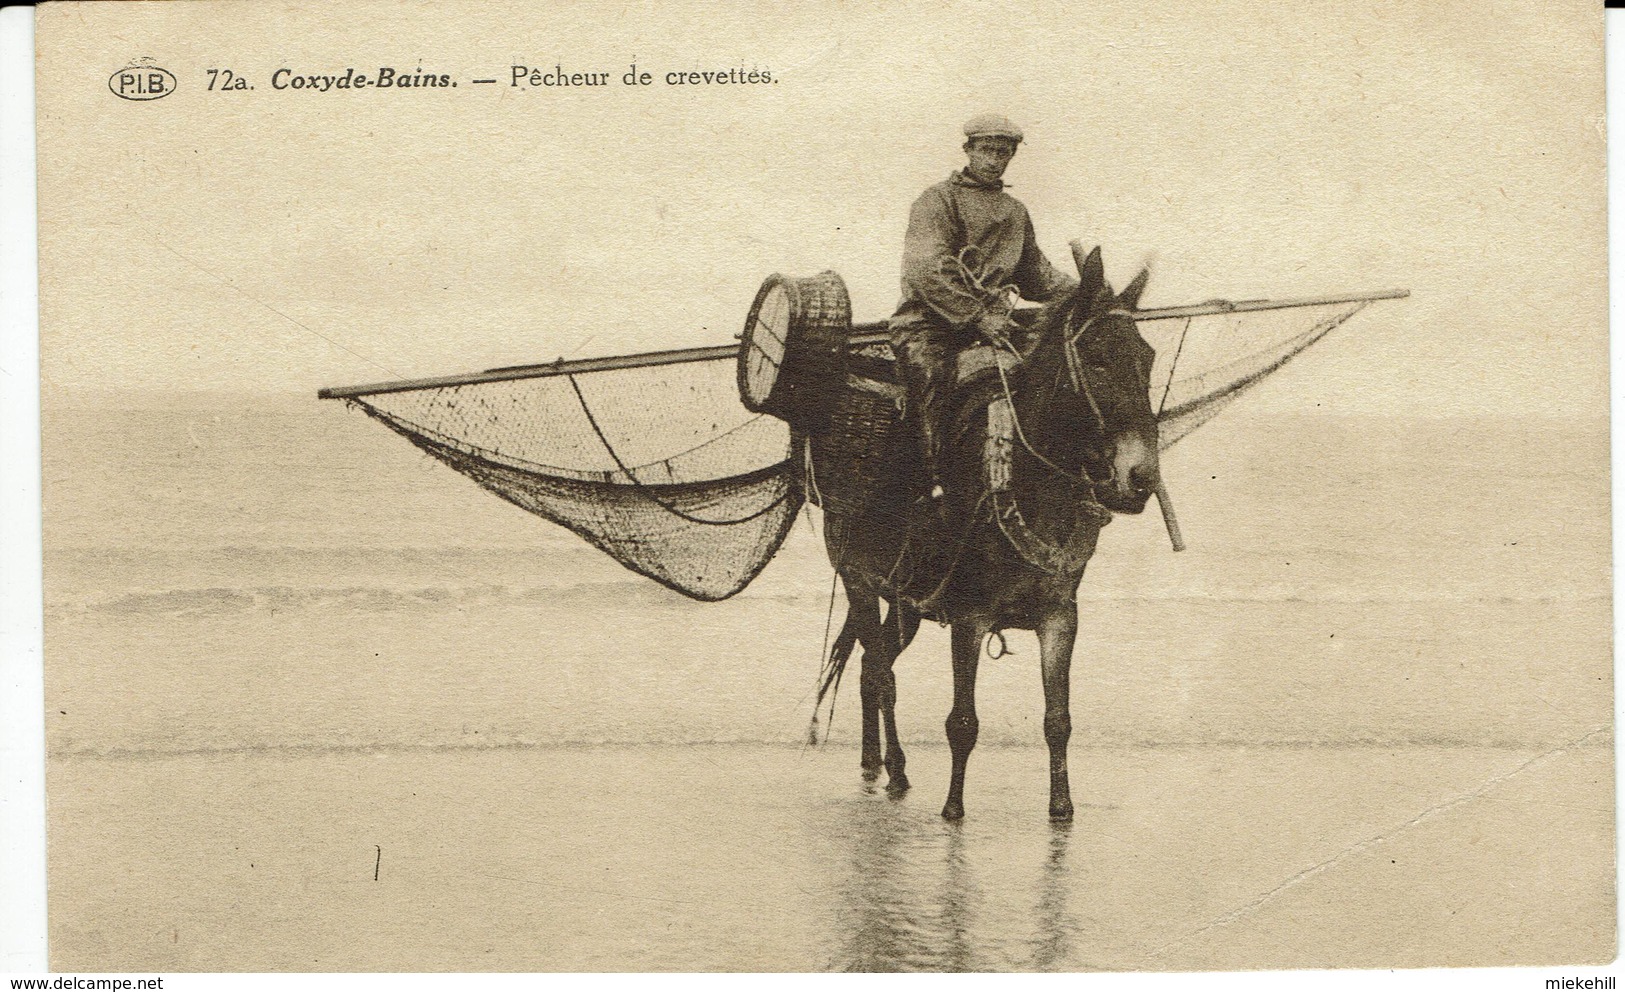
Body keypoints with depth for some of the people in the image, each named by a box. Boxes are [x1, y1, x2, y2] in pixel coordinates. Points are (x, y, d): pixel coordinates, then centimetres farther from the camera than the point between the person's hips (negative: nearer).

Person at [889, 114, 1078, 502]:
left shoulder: (1015, 212, 23)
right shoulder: (937, 200, 1)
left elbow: (1036, 276, 30)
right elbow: (928, 270, -12)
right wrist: (977, 317, -19)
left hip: (991, 318, 6)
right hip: (928, 321, -6)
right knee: (928, 369, -32)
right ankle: (933, 481, -32)